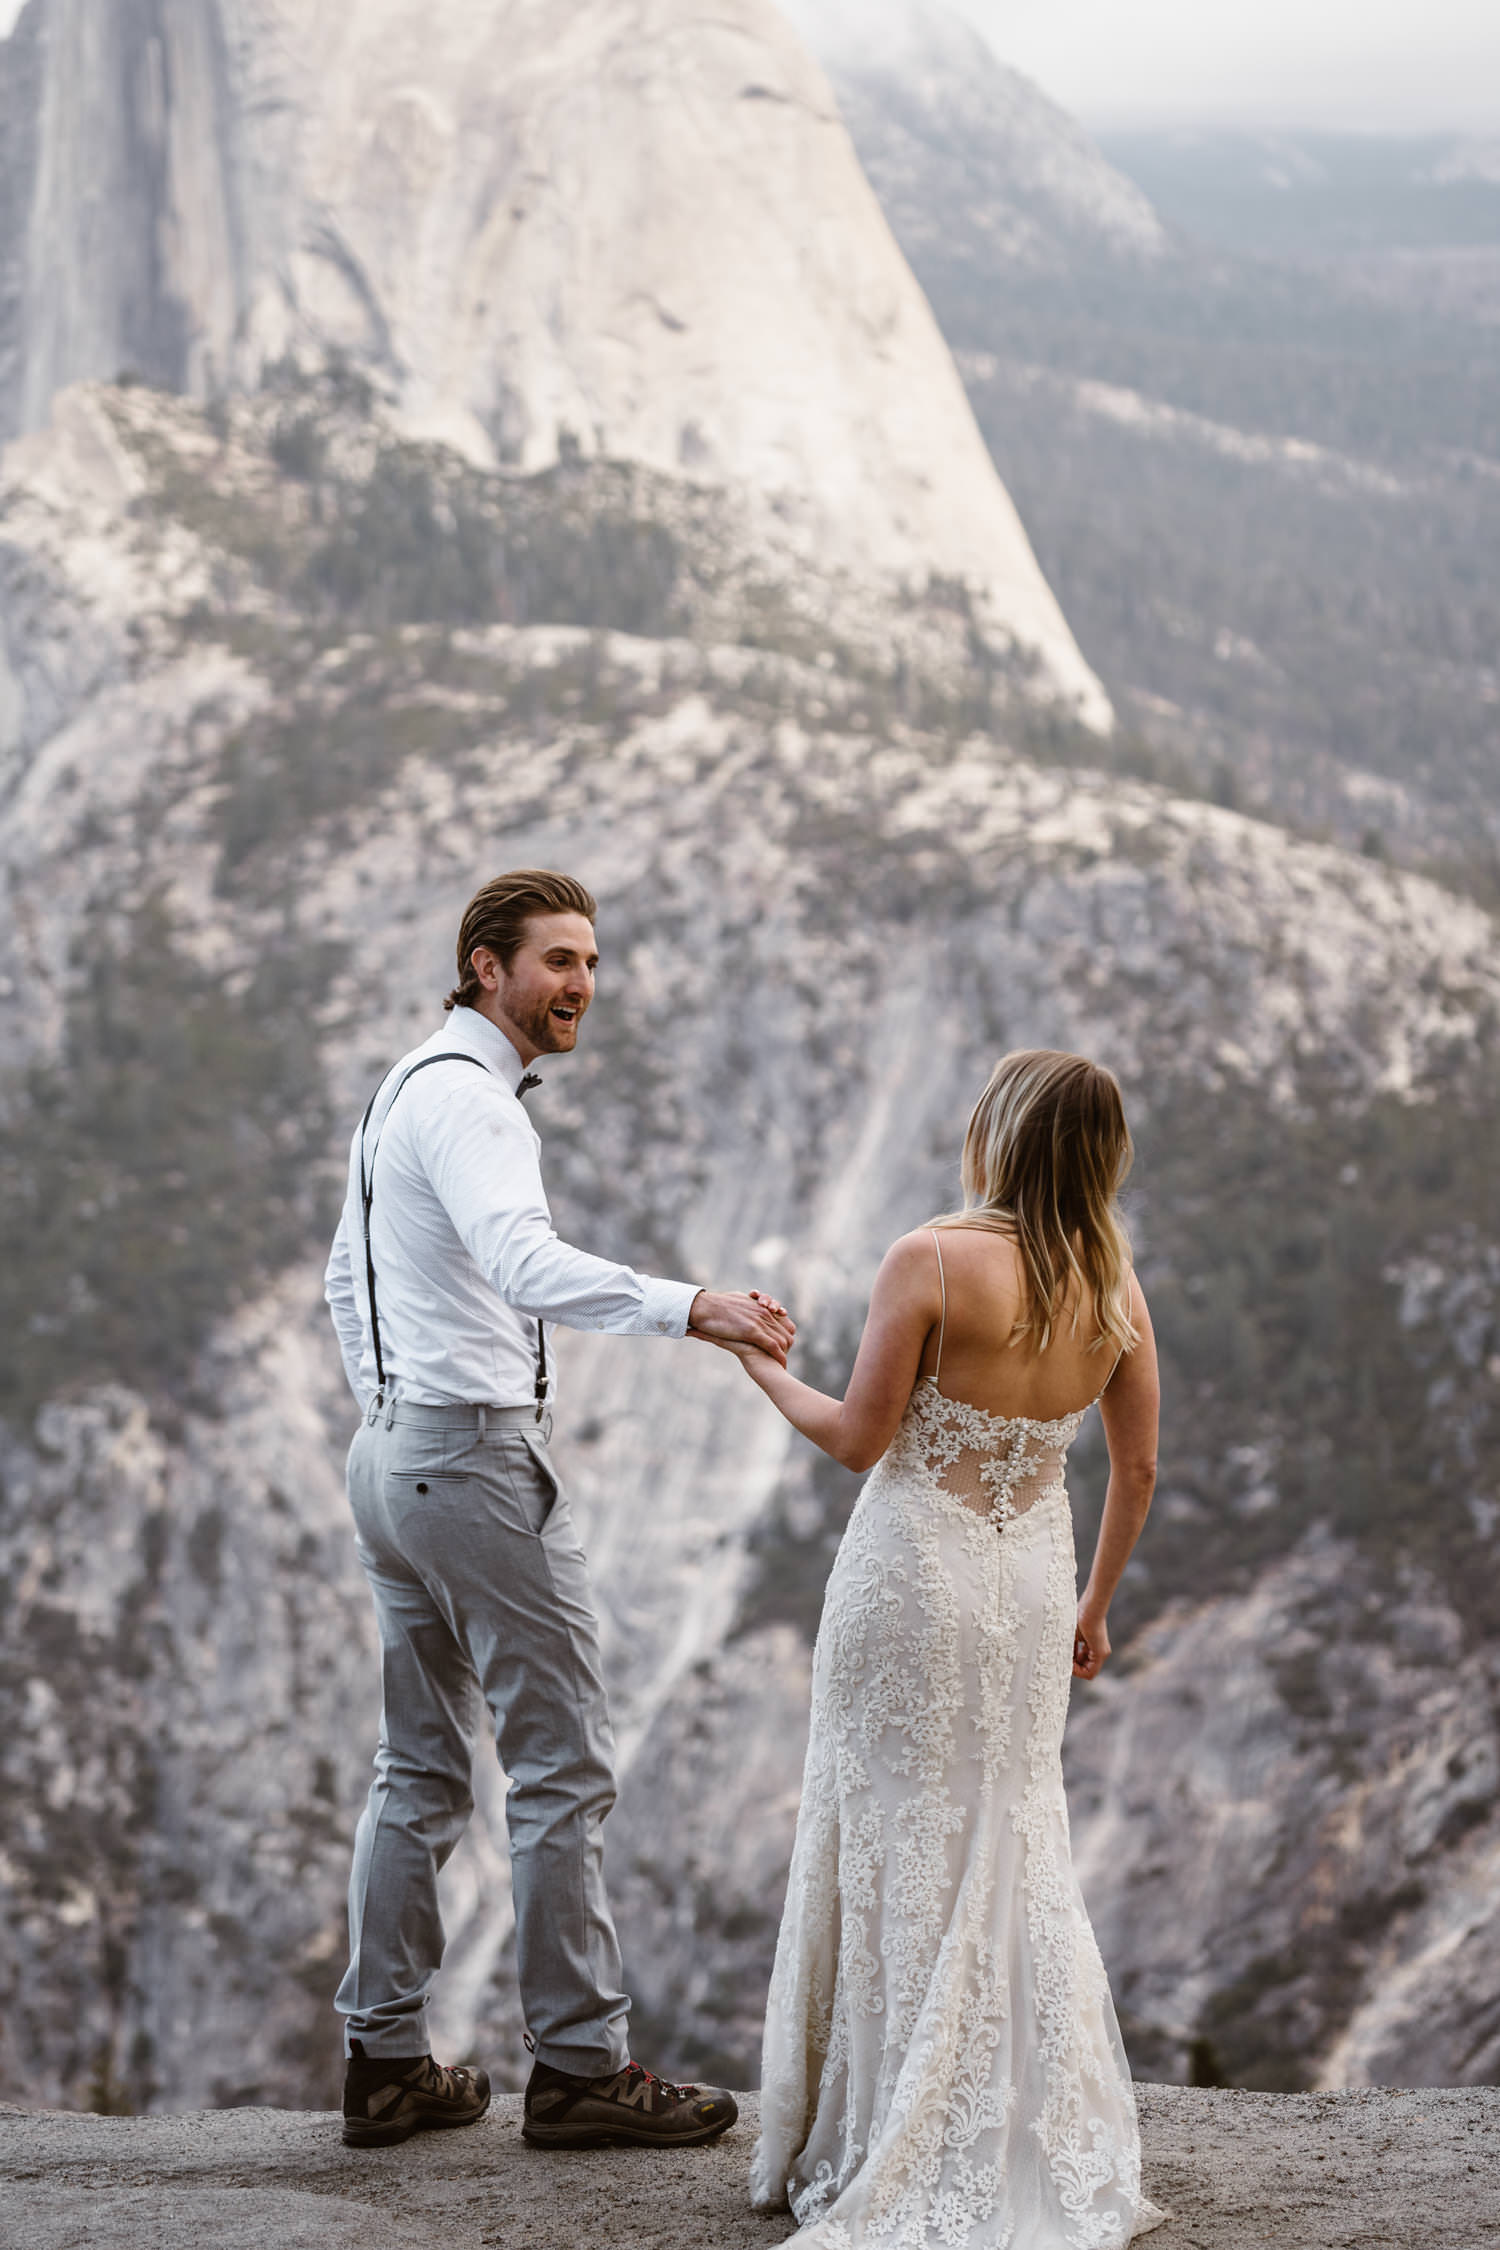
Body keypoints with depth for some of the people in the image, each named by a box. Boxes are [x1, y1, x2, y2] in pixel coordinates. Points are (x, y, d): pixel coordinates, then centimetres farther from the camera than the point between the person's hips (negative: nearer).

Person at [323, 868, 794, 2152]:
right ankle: (580, 2068, 2)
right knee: (565, 1768, -3)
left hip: (394, 1454, 10)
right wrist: (692, 1309, -42)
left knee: (420, 1773, 12)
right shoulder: (466, 1098, -16)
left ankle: (386, 2063, 16)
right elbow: (526, 1266, -33)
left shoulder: (404, 1090, 17)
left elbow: (347, 1282, 25)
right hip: (481, 1459, -10)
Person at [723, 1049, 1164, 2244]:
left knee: (901, 1846, 5)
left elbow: (860, 1439, -12)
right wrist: (1096, 1605, 20)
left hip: (915, 1569, -5)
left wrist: (770, 1373, 6)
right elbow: (1138, 1470, 7)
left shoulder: (932, 1261, -15)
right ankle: (1050, 2143, 18)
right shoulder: (1117, 1289, 1)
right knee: (1017, 1850, 15)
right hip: (1033, 1583, 5)